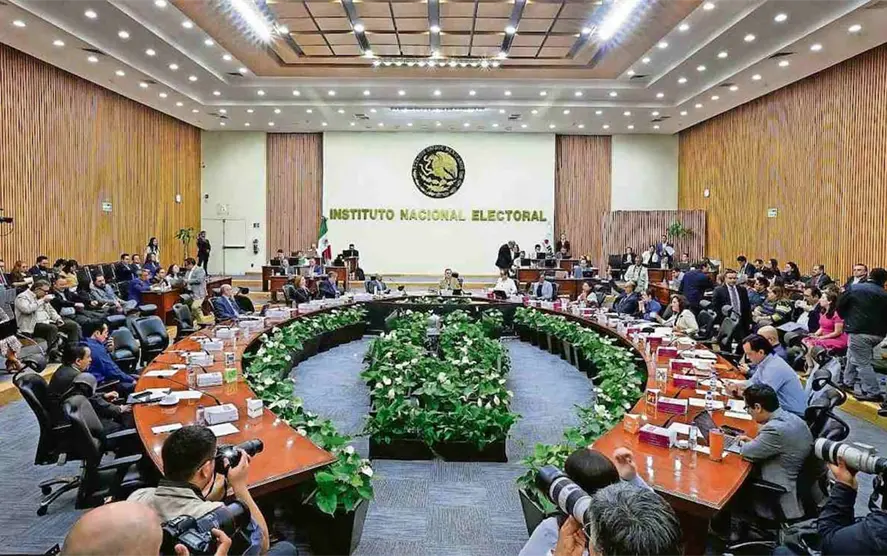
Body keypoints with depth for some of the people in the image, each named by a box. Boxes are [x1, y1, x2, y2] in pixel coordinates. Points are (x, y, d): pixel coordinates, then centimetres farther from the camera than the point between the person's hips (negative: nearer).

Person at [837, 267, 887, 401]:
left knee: (862, 363, 0)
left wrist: (848, 319, 21)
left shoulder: (854, 288, 1)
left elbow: (840, 306, 4)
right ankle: (848, 382, 30)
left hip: (859, 330, -5)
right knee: (853, 355, 22)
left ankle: (873, 393, -2)